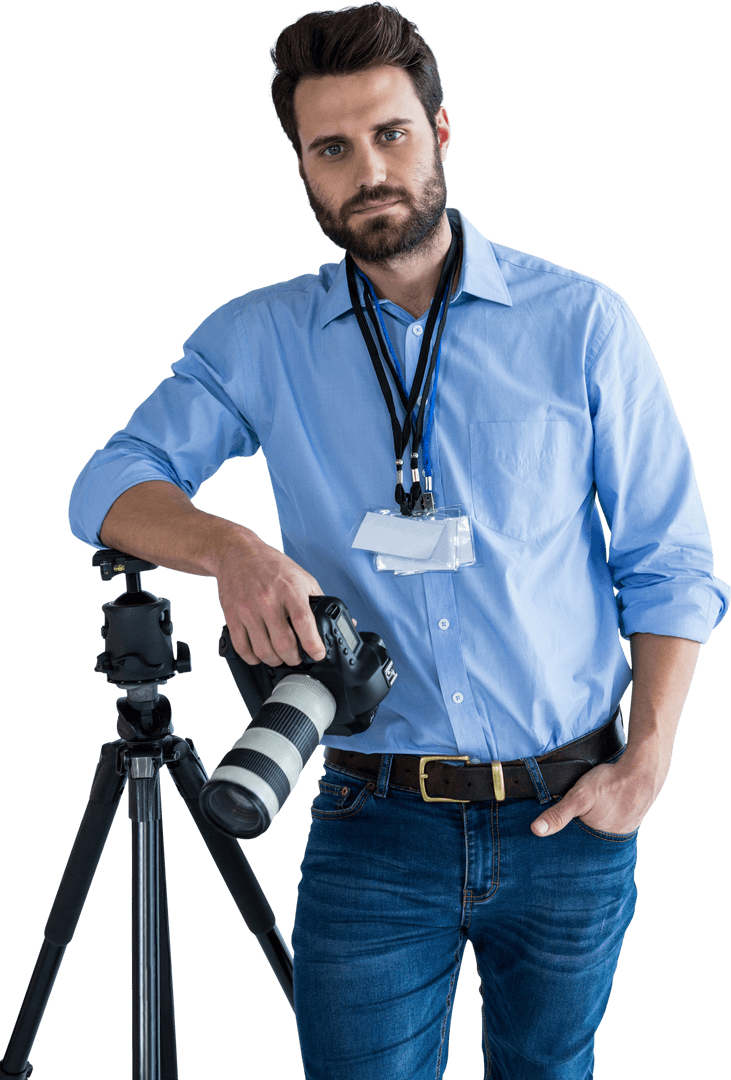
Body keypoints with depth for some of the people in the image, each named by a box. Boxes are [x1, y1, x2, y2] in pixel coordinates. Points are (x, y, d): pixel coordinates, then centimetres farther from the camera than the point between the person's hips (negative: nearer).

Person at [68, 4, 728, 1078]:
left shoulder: (582, 321, -1)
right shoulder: (262, 338, 3)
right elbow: (110, 486, -5)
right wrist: (231, 547, -25)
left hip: (568, 818, 1)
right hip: (374, 827, 0)